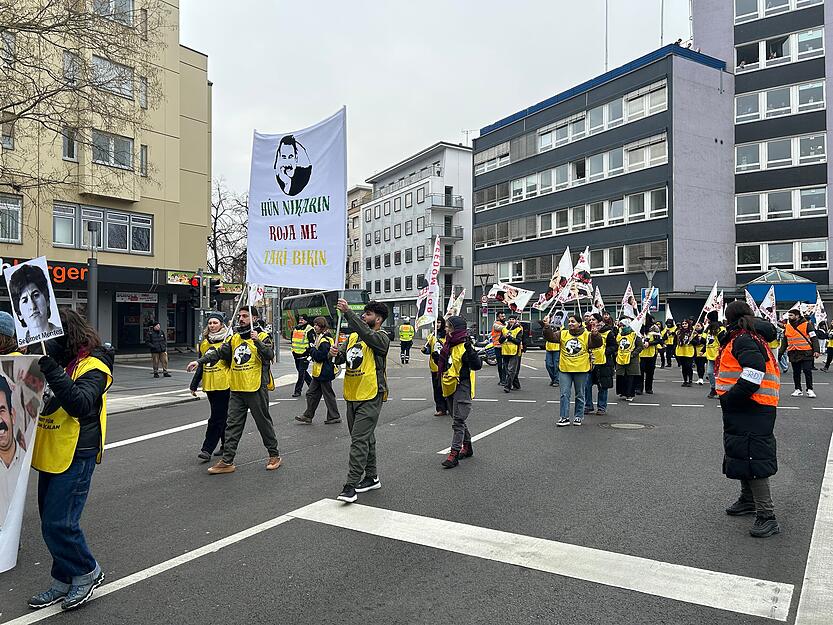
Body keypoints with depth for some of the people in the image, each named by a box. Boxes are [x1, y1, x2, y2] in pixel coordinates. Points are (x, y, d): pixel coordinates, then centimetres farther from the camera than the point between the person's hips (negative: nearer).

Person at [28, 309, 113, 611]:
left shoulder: (93, 366, -15)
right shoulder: (56, 359, 9)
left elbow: (81, 404, -29)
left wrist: (51, 369, -35)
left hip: (76, 455, -8)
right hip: (51, 453, 8)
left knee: (59, 523, -7)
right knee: (51, 520, 15)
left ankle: (87, 572, 15)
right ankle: (64, 581, 29)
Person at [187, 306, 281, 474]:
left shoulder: (262, 337, -5)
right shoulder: (234, 338, 12)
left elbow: (270, 354, -20)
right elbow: (219, 353, 9)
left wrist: (257, 341, -32)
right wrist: (199, 361, -1)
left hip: (256, 389, -5)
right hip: (236, 390, 6)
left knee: (264, 423, 5)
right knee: (232, 425, 6)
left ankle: (274, 456, 20)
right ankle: (227, 461, 11)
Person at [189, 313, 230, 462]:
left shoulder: (228, 341, -5)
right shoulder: (204, 343, 13)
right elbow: (201, 365, 20)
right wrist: (194, 384, 20)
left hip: (223, 384, -6)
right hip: (209, 385, 6)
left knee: (217, 418, -6)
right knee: (222, 416, 15)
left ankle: (207, 449, -4)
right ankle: (226, 445, 25)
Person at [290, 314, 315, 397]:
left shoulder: (309, 329, -8)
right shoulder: (295, 328, 15)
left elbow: (312, 343, -11)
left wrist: (310, 354, -16)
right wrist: (293, 351, 23)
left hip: (304, 355, -8)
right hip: (296, 354, 8)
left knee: (301, 372, -6)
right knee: (301, 371, 14)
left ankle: (298, 390, -3)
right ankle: (311, 384, 30)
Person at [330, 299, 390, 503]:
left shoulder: (382, 338, -9)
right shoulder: (353, 336, 12)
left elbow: (366, 334, -30)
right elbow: (341, 357, 4)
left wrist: (347, 312, -34)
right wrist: (336, 353, -20)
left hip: (370, 397, -8)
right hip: (352, 396, 8)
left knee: (359, 440, -10)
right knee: (365, 438, 17)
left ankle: (351, 486, -7)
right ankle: (372, 478, 29)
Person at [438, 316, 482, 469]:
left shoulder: (464, 346, -17)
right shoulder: (448, 345, 10)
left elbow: (477, 365, -26)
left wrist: (470, 349, -37)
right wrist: (437, 356, 9)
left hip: (462, 388, -9)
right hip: (450, 387, 9)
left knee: (458, 421, -8)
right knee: (458, 419, 19)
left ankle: (454, 453, -5)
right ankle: (467, 447, 33)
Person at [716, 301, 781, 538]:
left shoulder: (743, 340, -16)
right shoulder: (755, 336, 15)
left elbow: (754, 374, -28)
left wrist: (730, 398, -23)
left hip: (750, 409, -11)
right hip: (745, 408, 11)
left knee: (752, 458, -10)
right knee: (743, 453, 22)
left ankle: (767, 516, -5)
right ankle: (748, 500, 37)